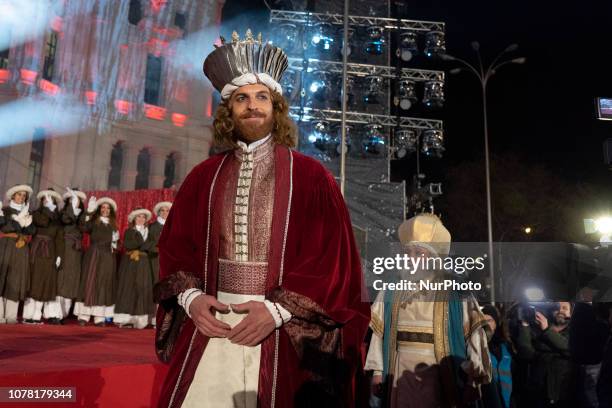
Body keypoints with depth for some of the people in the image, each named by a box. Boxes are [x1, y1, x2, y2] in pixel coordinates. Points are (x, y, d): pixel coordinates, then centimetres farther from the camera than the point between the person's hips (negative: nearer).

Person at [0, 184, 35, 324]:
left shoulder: (27, 213, 16)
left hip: (21, 249, 2)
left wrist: (28, 222, -14)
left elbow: (32, 231, 4)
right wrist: (18, 221, -20)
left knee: (16, 281, -2)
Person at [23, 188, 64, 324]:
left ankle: (51, 315, -1)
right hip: (37, 250, -2)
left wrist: (59, 255, -2)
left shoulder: (57, 219, 14)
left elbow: (59, 238, 7)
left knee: (49, 283, 0)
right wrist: (48, 208, -10)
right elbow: (43, 222, -16)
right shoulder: (37, 213, 7)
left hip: (50, 252, 2)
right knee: (35, 281, -6)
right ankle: (30, 315, -4)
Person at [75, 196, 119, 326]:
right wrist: (89, 211, -23)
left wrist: (115, 243, 3)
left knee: (104, 285, 2)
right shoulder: (93, 221, 3)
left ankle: (99, 318, 4)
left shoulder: (113, 225, 15)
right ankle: (84, 316, -3)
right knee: (89, 282, -6)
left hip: (107, 256, 3)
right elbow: (84, 228, -18)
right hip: (93, 254, -3)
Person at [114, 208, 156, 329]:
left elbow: (151, 244, 2)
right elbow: (127, 244, -9)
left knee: (142, 288, -5)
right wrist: (142, 243, -7)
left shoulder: (148, 231, 18)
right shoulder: (129, 231, 9)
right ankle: (125, 319, -8)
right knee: (127, 287, -7)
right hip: (129, 262, -3)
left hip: (143, 263, 3)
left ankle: (138, 319, -5)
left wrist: (138, 250, -10)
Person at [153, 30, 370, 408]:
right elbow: (175, 245, 11)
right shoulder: (204, 177, 9)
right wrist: (191, 296, -6)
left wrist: (277, 310, -13)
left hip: (283, 337, -2)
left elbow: (332, 258, -5)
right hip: (210, 326, 3)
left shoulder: (311, 177, -1)